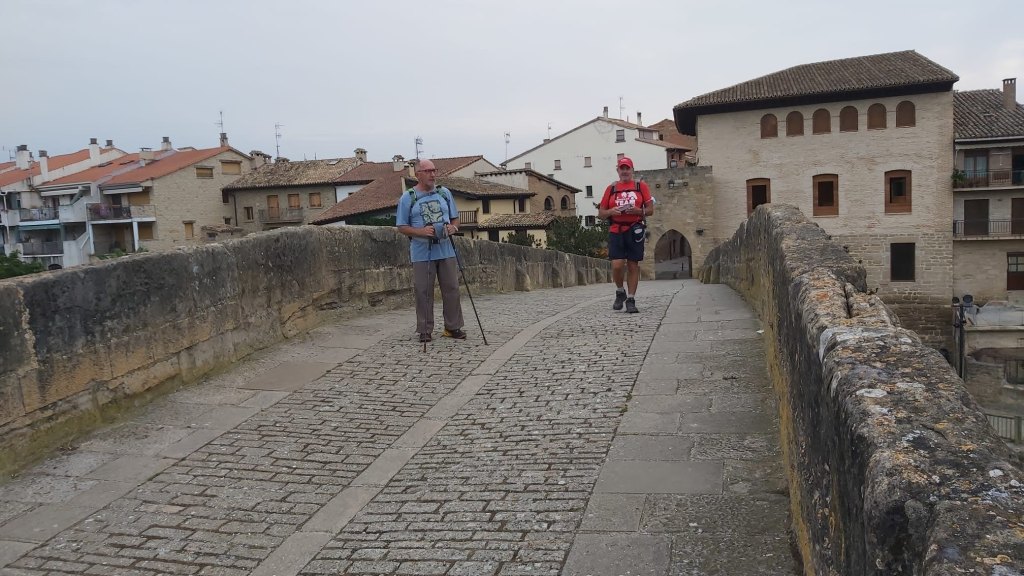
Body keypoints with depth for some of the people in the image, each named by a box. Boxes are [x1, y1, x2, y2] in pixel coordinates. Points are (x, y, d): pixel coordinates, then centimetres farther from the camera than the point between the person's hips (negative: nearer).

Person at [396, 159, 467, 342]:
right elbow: (402, 227, -1)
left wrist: (453, 227, -6)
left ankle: (453, 327, 16)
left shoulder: (445, 193, 12)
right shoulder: (408, 198, 1)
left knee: (451, 289, 5)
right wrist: (421, 232, -17)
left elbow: (455, 218, 17)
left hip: (446, 250, 3)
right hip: (422, 253, -3)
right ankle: (425, 330, 9)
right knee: (424, 292, 0)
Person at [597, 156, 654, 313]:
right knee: (617, 265, -11)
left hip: (635, 231, 0)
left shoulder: (641, 186, 9)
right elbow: (600, 213, 11)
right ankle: (620, 292, 15)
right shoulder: (611, 188, 12)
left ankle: (631, 300, 9)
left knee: (633, 266, 2)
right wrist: (611, 211, -9)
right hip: (616, 231, 0)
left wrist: (637, 211, -12)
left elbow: (650, 210, 7)